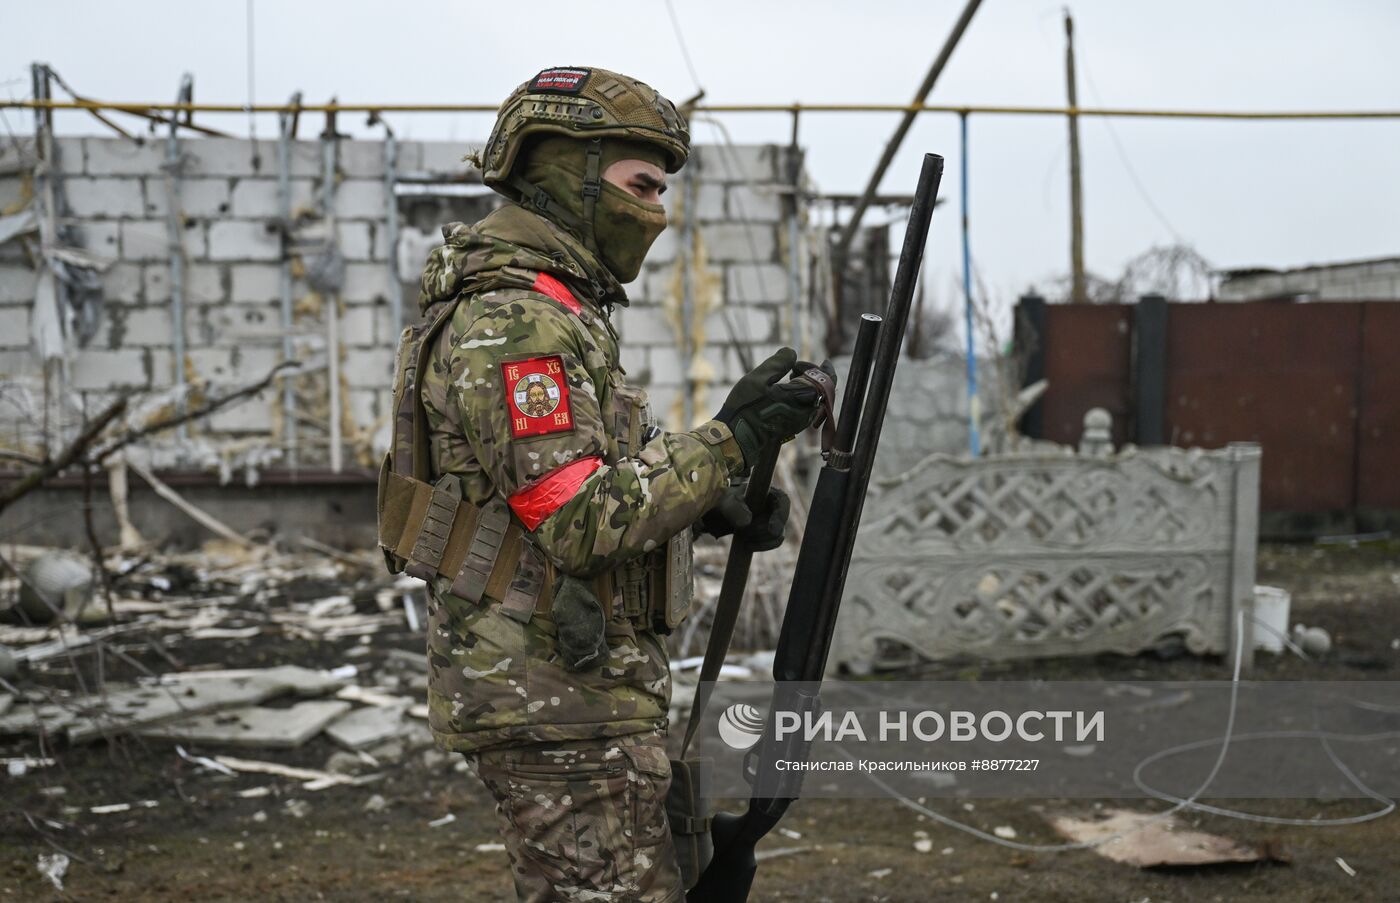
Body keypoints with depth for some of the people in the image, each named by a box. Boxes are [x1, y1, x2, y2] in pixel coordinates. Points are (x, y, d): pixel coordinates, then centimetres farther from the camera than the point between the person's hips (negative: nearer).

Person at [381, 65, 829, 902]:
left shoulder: (556, 309, 14)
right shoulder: (514, 323, -19)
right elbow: (582, 522, -25)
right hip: (557, 700, -10)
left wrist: (713, 502, 3)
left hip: (575, 683, 10)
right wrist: (729, 441, -23)